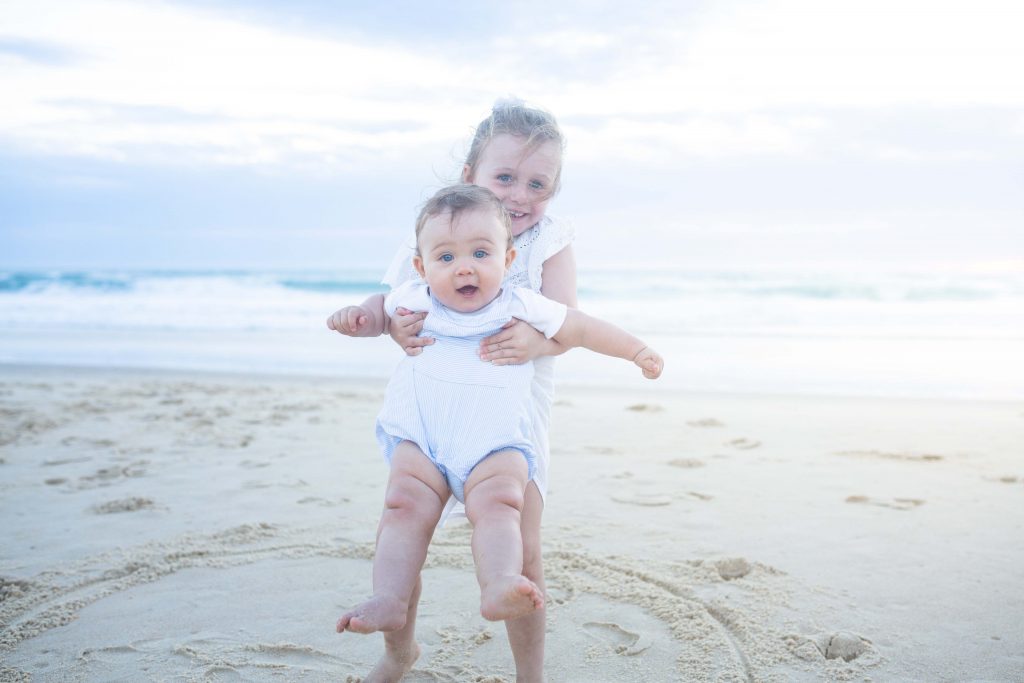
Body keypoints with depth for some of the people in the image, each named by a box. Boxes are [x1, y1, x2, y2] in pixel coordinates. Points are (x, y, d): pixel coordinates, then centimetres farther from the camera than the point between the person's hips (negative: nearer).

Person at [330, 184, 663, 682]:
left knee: (498, 503, -29)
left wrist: (638, 351, 20)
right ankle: (389, 602, -26)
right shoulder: (414, 301, 9)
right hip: (419, 439, 2)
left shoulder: (522, 307, 4)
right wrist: (357, 319, 9)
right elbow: (382, 314, 32)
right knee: (405, 505, -20)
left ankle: (500, 589, -45)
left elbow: (581, 329, 17)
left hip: (495, 442, -2)